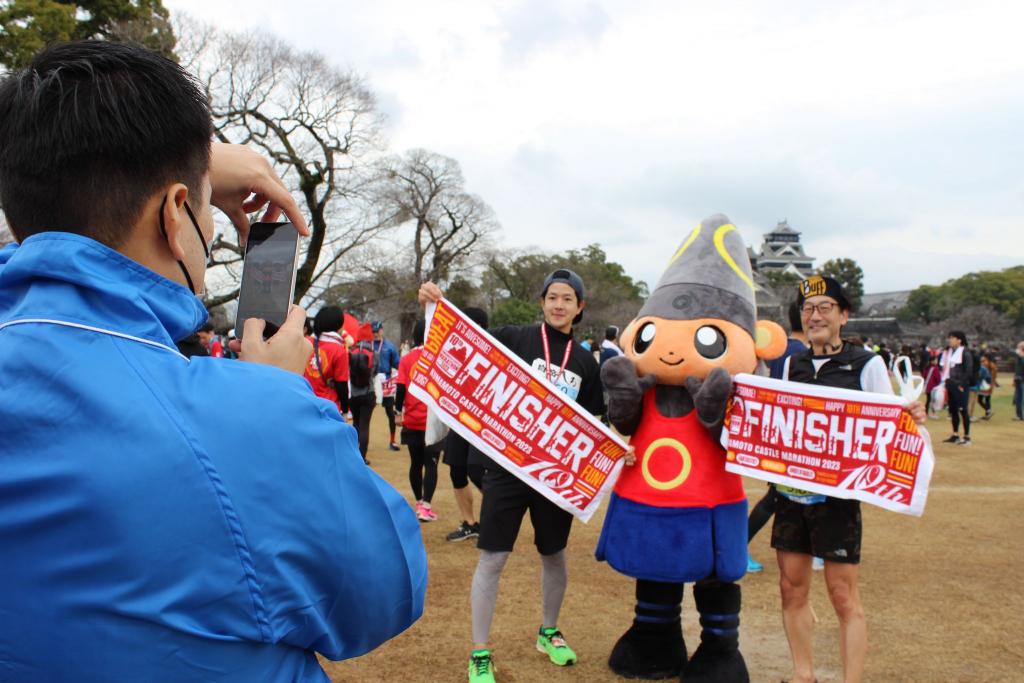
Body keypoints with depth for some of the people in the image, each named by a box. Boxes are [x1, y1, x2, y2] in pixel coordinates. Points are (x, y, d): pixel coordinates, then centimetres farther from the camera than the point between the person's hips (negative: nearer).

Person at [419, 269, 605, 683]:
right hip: (509, 467, -3)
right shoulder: (515, 339, -2)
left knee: (554, 554, 16)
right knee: (493, 557, -1)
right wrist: (434, 306, -26)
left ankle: (548, 632, 39)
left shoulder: (586, 363, 7)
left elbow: (592, 425, 12)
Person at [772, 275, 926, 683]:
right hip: (790, 492, 5)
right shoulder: (793, 365, 8)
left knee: (844, 598, 0)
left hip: (837, 496, -5)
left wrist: (910, 419, -25)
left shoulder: (867, 365, -5)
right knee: (792, 590, 12)